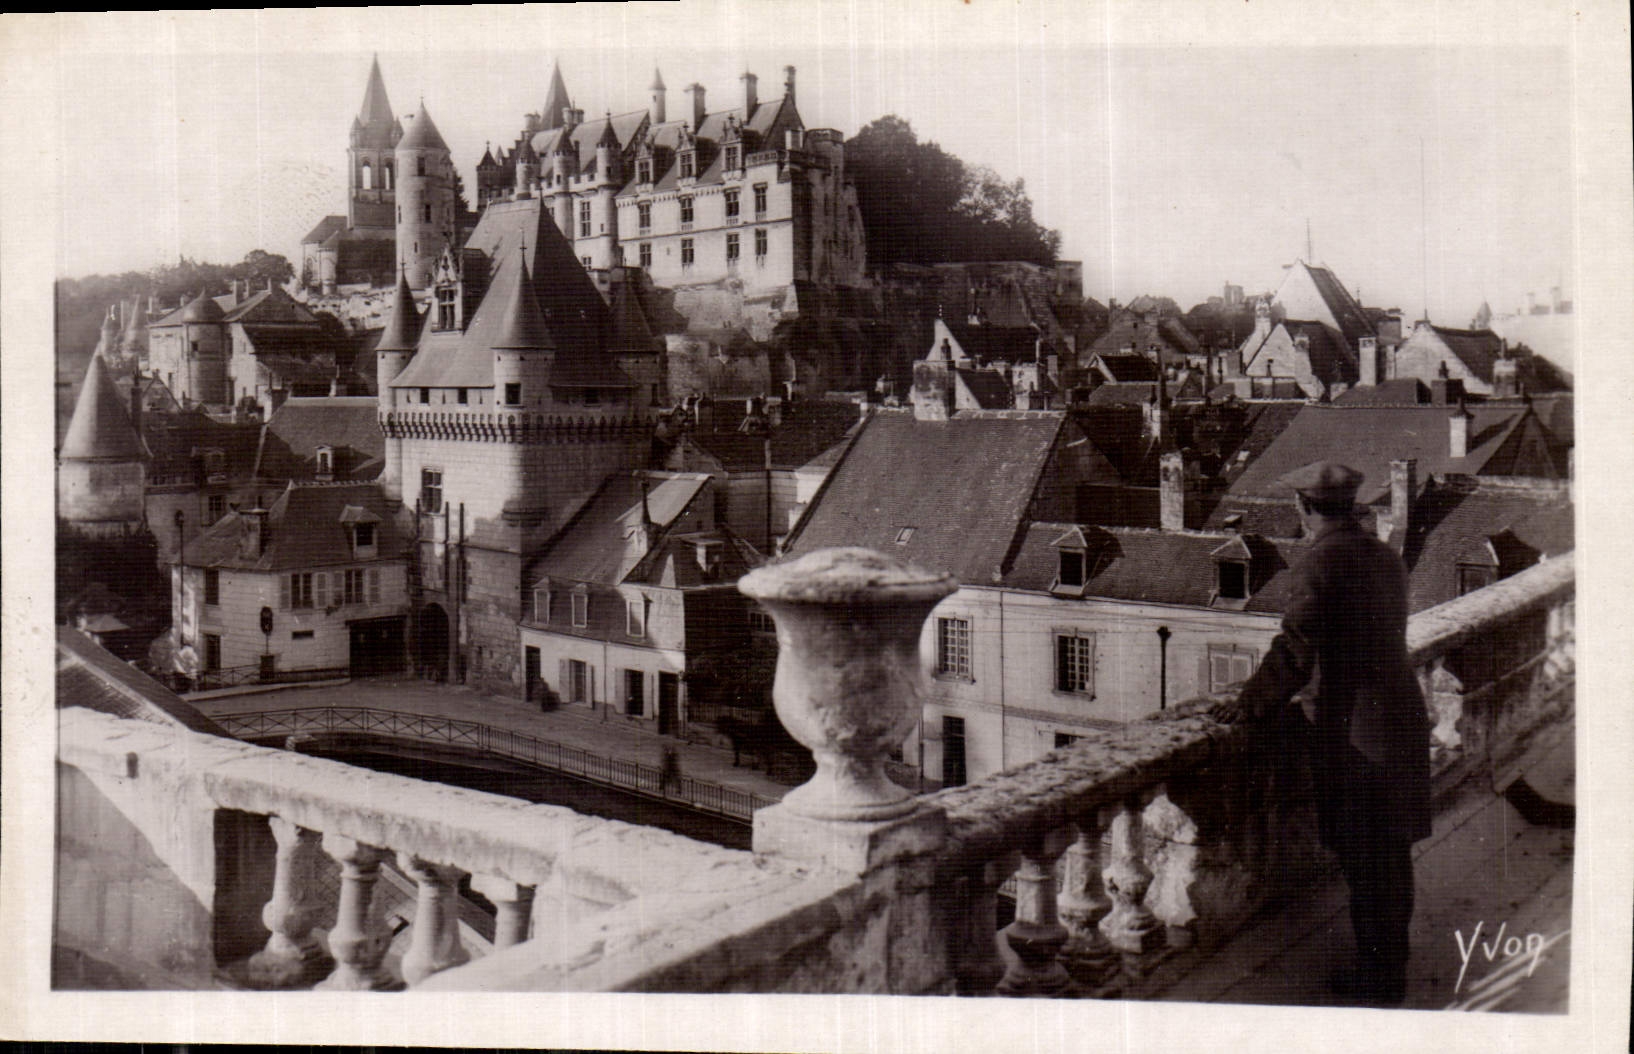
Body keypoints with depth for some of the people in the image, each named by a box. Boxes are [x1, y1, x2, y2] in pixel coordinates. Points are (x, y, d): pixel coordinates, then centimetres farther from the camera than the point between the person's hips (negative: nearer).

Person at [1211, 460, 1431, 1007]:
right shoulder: (1385, 558, 10)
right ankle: (1392, 964, 31)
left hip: (1354, 728, -8)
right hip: (1401, 714, 8)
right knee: (1392, 853, 18)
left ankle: (1378, 976, 12)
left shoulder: (1322, 562, -16)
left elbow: (1296, 648, -21)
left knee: (1365, 860, 2)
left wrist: (1251, 704, -12)